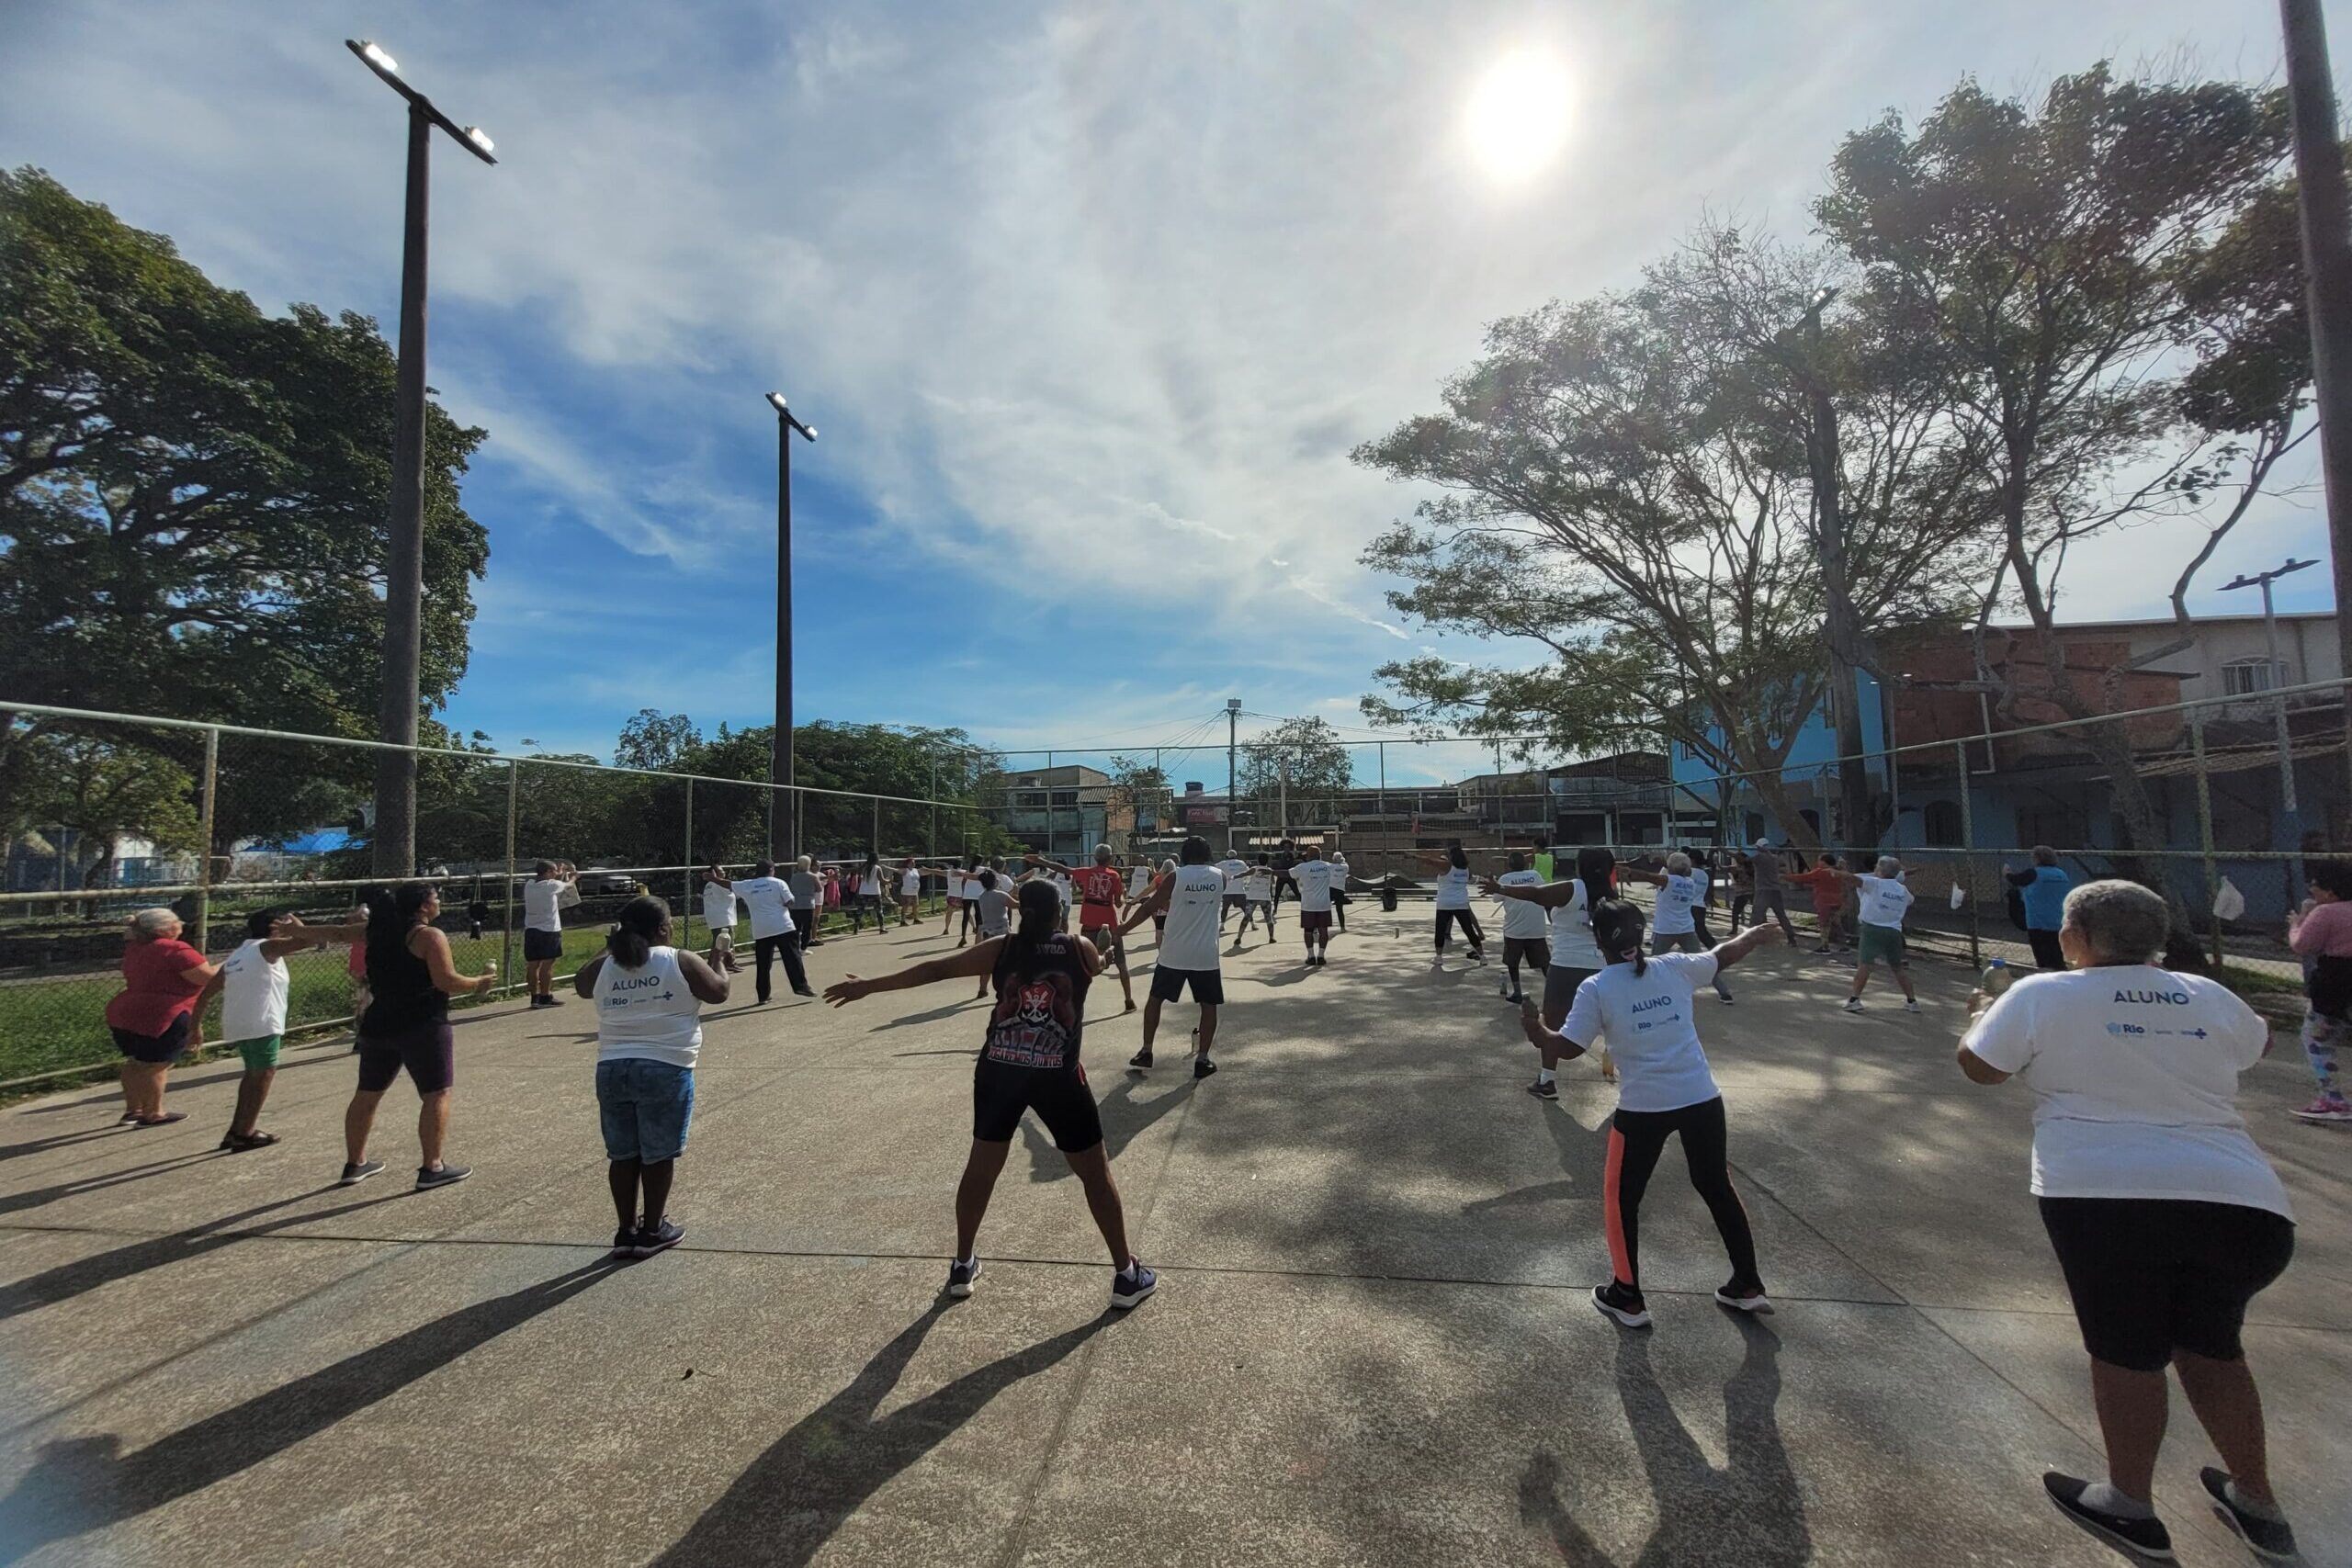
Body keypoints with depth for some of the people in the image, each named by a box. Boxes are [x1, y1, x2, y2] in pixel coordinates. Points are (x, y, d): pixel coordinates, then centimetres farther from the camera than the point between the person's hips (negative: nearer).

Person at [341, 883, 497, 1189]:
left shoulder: (379, 932, 10)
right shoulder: (429, 935, -13)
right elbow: (446, 981, -19)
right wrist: (479, 983, -3)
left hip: (378, 1025, 8)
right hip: (422, 1026, -8)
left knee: (367, 1094, 19)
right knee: (436, 1095, -1)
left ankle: (354, 1164, 31)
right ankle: (432, 1168, -1)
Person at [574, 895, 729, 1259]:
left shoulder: (603, 967, 5)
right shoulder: (681, 962, -7)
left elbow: (580, 985, 26)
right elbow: (719, 992, 2)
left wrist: (609, 947, 33)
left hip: (612, 1070, 4)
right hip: (665, 1069, -4)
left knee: (622, 1154, 15)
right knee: (658, 1154, 9)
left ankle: (626, 1231, 24)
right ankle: (652, 1231, 20)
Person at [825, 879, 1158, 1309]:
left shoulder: (1000, 948, -1)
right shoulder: (1081, 949, -2)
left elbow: (935, 969, -1)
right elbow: (1097, 965, 22)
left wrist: (868, 986, 5)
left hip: (998, 1072, 2)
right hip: (1058, 1077, -2)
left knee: (981, 1167, 22)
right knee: (1096, 1173, 12)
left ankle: (962, 1266, 34)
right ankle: (1127, 1276, 18)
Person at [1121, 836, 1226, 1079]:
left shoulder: (1175, 876, -6)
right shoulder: (1220, 876, 1)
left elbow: (1150, 907, -3)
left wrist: (1124, 929, 8)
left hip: (1174, 953, -1)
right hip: (1206, 954, 1)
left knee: (1155, 999, 15)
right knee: (1209, 1005, 13)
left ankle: (1146, 1053, 16)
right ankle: (1202, 1059, 9)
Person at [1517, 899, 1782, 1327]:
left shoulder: (1596, 988, -10)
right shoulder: (1675, 967, 1)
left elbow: (1567, 1046, -9)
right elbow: (1724, 955, 19)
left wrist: (1536, 1032, 10)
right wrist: (1754, 934, 38)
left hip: (1644, 1108, -4)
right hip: (1702, 1099, 4)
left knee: (1620, 1197, 14)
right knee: (1717, 1187, 25)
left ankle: (1627, 1297, 23)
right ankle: (1748, 1286, 37)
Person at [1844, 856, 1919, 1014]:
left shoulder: (1876, 883, -4)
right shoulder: (1903, 890, 12)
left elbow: (1855, 879, -21)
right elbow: (1910, 901, 34)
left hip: (1873, 928, -5)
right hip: (1894, 931, 5)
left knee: (1864, 963, -11)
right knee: (1899, 967, 18)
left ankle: (1854, 999, -19)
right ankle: (1912, 1001, 24)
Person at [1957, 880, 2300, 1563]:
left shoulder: (2043, 994, -3)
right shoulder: (2208, 995, 11)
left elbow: (1978, 1066, 4)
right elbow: (2257, 1042, 34)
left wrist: (1985, 1012, 23)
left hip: (2107, 1197, -5)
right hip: (2244, 1202, 5)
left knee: (2126, 1350, 11)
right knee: (2210, 1345, 25)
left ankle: (2130, 1506, 23)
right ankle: (2257, 1506, 38)